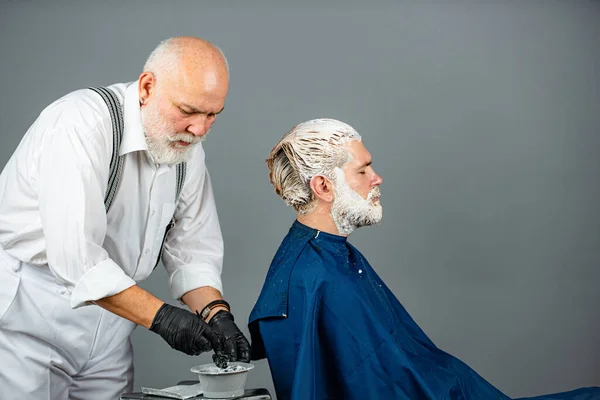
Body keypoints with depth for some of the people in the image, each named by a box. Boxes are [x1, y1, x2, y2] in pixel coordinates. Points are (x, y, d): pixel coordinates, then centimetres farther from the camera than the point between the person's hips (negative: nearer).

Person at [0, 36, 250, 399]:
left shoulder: (188, 147, -1)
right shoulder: (82, 123, -25)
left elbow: (193, 249, 3)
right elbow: (75, 257, -30)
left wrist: (216, 313, -14)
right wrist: (161, 315, -29)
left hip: (107, 317, 7)